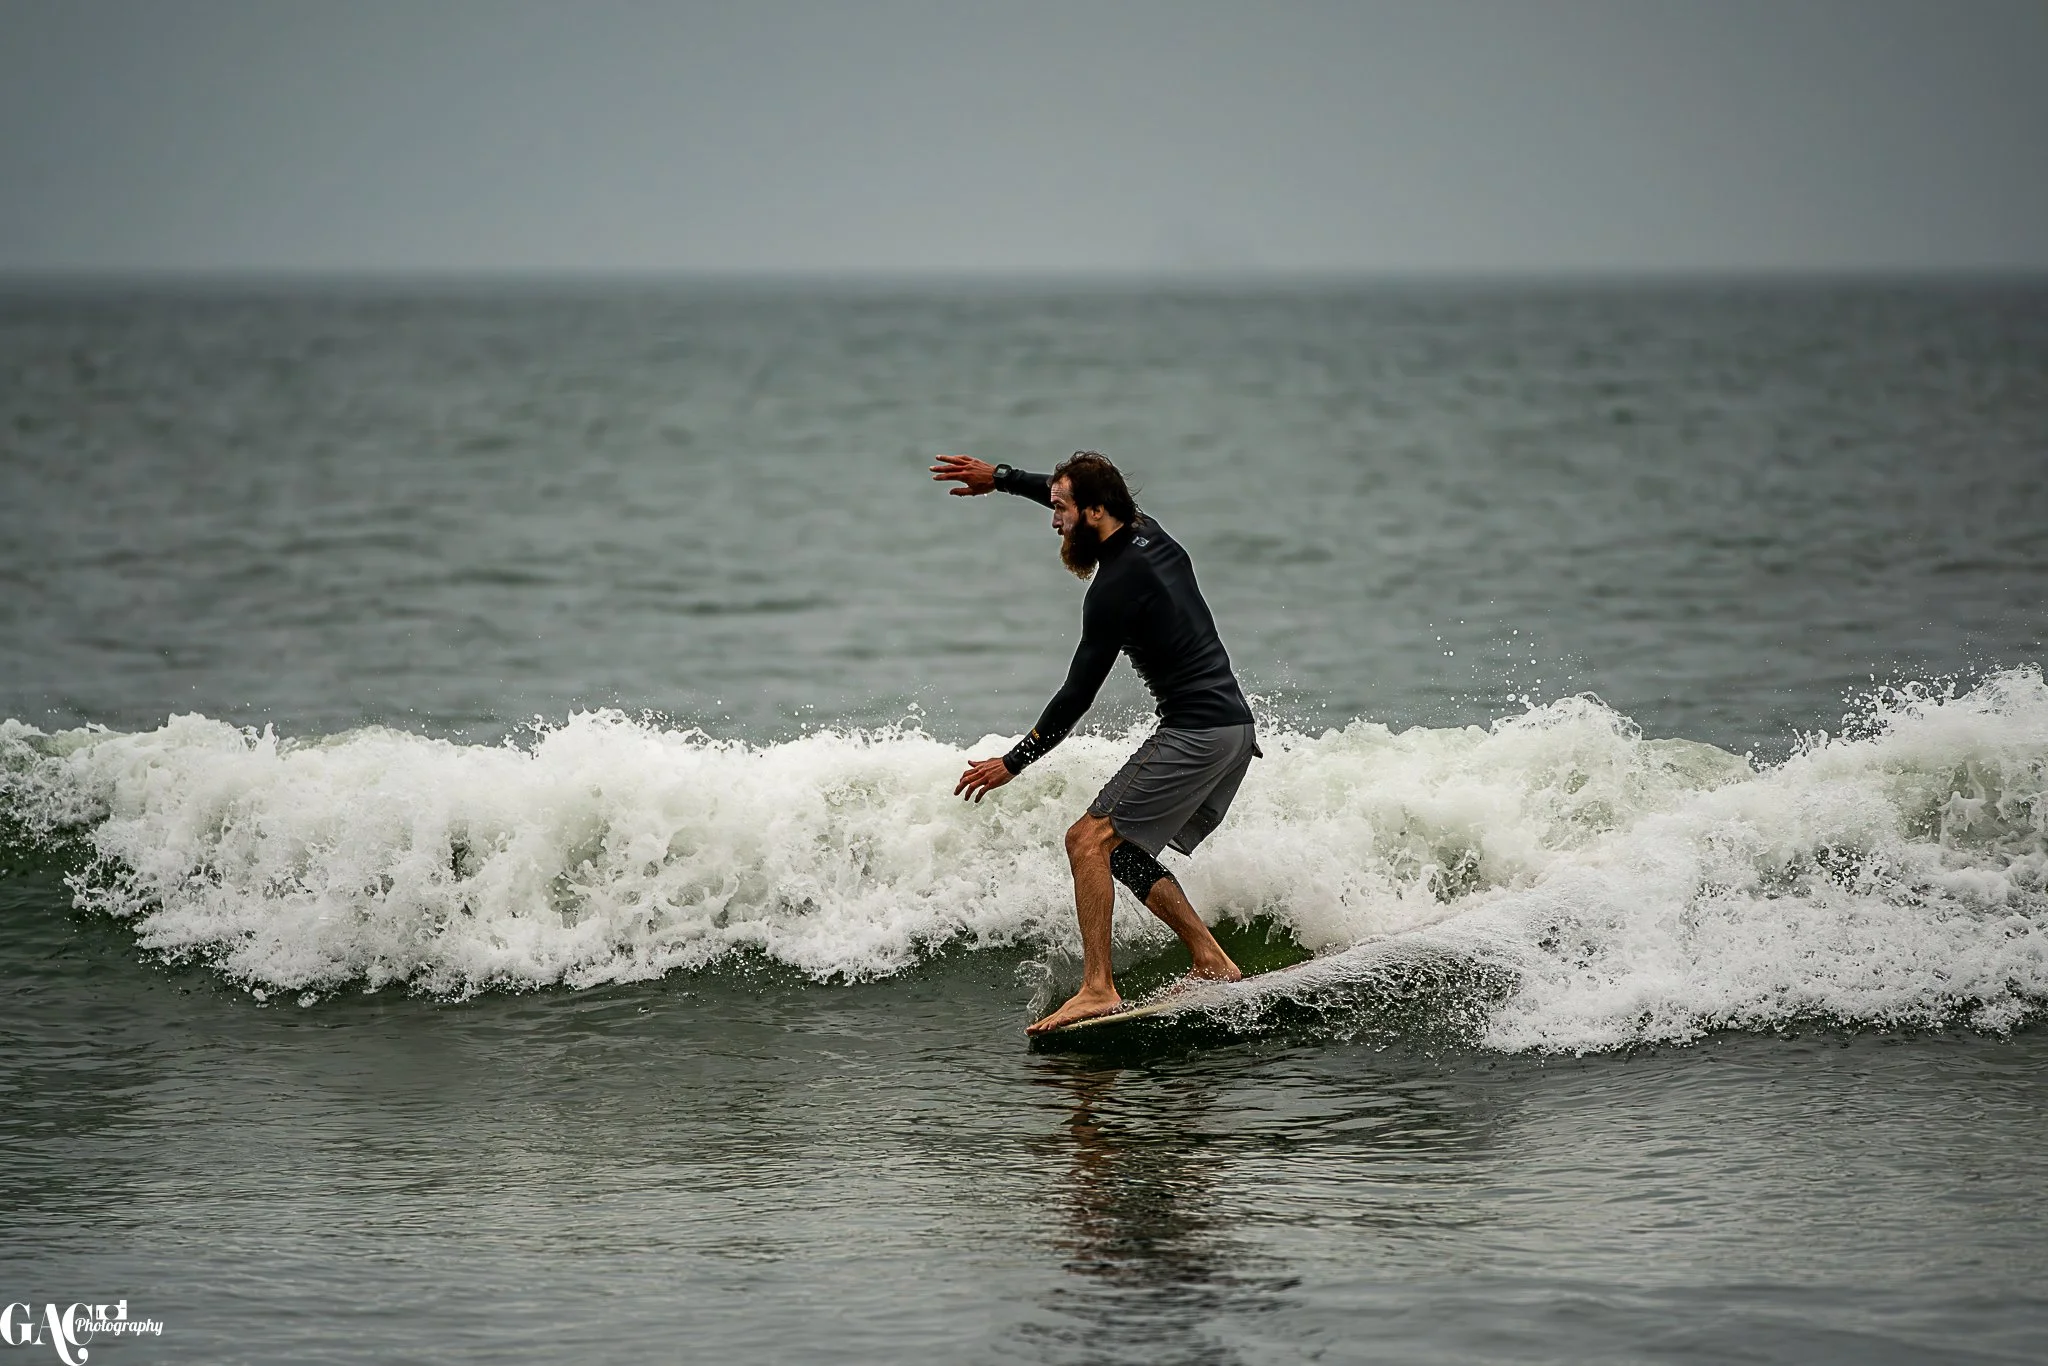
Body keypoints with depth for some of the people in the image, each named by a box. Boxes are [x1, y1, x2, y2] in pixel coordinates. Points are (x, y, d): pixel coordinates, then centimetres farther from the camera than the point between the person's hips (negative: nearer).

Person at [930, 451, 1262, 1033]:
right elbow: (1076, 491, 32)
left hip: (1196, 733, -10)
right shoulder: (1147, 534, 11)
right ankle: (1214, 964, 10)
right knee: (1124, 850, 15)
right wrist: (998, 478, 34)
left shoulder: (1116, 586, -15)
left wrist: (1013, 762, -5)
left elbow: (1077, 695, -13)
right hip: (1236, 727, 10)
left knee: (1090, 839, -11)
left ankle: (1099, 988, -17)